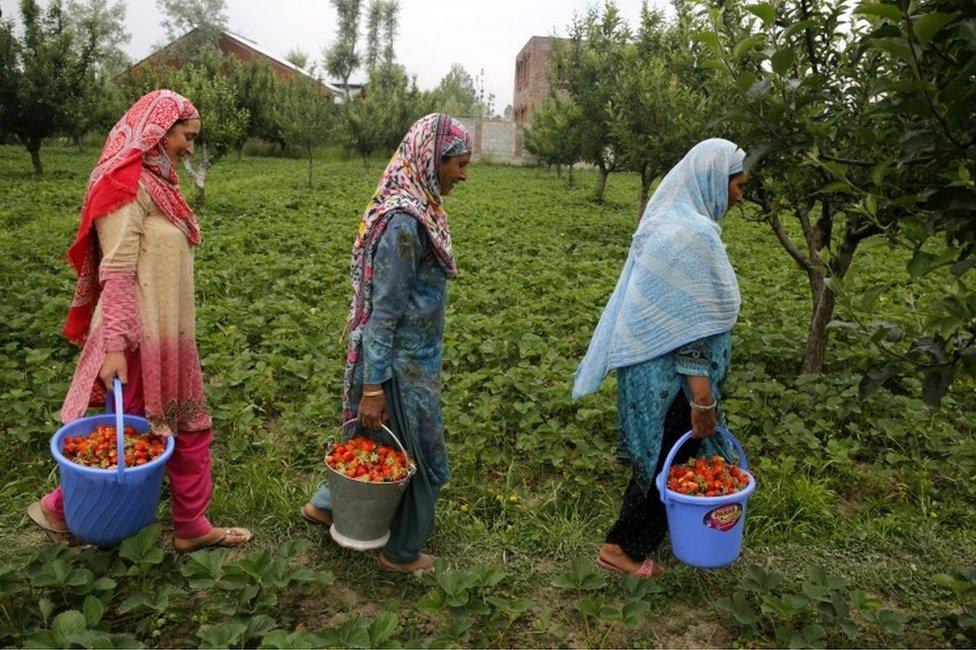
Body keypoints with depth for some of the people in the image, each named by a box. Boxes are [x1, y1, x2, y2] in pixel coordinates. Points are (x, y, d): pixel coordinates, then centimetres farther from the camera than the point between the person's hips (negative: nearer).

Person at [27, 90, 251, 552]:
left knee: (190, 428, 14)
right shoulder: (126, 182, -14)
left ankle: (192, 525, 27)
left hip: (171, 335, 9)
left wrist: (176, 333, 17)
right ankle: (58, 509, 29)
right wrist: (114, 345, -24)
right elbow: (116, 273, -20)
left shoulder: (156, 182, 13)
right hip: (140, 337, -9)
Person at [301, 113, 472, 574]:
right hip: (403, 363, -9)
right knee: (418, 452, 9)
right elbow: (384, 310, -24)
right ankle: (403, 552, 31)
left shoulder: (418, 208, 5)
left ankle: (326, 505, 43)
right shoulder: (404, 221, -24)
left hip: (413, 357, 9)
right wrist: (373, 387, -21)